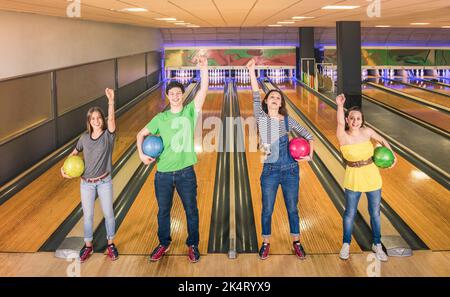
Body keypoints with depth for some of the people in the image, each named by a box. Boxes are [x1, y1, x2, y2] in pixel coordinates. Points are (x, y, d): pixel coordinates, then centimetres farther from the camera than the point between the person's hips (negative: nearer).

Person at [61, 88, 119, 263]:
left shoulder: (109, 135, -10)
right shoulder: (85, 138, -1)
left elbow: (111, 118, -28)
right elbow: (74, 153, 14)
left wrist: (111, 101, -43)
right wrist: (64, 167, -2)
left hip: (104, 182, -2)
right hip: (86, 183, 2)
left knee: (108, 214, 8)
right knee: (87, 215, 11)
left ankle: (110, 244, 26)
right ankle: (88, 246, 27)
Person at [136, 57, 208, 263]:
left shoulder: (190, 111, -3)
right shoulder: (160, 118, 2)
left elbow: (203, 91, -15)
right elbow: (141, 134, 10)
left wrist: (204, 69, -27)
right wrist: (141, 154, -6)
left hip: (186, 172, -2)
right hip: (163, 173, 2)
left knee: (191, 211, 10)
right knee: (163, 211, 15)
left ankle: (193, 245, 29)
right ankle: (163, 244, 35)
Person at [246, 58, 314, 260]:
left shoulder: (287, 120, 1)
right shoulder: (261, 117, -1)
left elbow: (308, 136, 8)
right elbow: (256, 96, -12)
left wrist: (310, 154, -8)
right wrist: (251, 70, -20)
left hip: (290, 170, 1)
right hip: (270, 170, -1)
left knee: (292, 209, 11)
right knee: (267, 210, 8)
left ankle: (296, 242, 27)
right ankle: (266, 243, 25)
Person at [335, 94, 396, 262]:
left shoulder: (367, 132, -8)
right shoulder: (343, 137, -17)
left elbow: (382, 140, 10)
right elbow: (340, 123, -39)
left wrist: (392, 155, -1)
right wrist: (340, 106, -51)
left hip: (372, 177, 3)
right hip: (353, 179, -2)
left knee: (375, 213, 13)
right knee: (350, 213, 10)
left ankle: (377, 245, 32)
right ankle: (346, 244, 31)